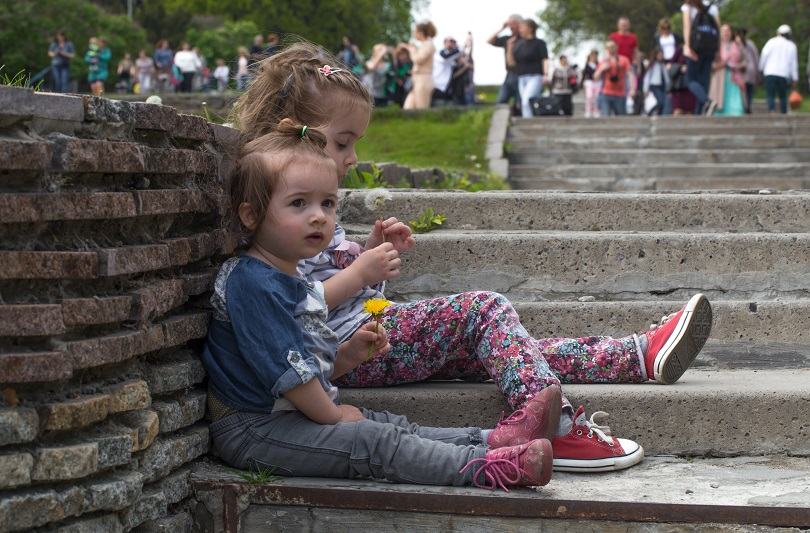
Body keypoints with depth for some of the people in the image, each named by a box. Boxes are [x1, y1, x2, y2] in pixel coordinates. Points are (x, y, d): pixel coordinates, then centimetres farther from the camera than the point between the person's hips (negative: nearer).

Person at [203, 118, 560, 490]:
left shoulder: (295, 282, 16)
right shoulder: (252, 283, -19)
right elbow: (285, 368, -21)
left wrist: (349, 354, 1)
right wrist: (332, 415, -11)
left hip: (298, 415, 11)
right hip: (254, 429, -11)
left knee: (392, 428, 1)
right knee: (376, 442, -19)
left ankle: (496, 441, -5)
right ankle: (486, 467, -26)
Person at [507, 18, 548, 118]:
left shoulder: (539, 43, 0)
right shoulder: (518, 44, 15)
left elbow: (545, 60, -6)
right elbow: (511, 62, 13)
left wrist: (545, 74, -21)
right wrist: (510, 48, 1)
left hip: (535, 77, -6)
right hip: (522, 78, 6)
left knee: (526, 101, -23)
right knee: (523, 103, 1)